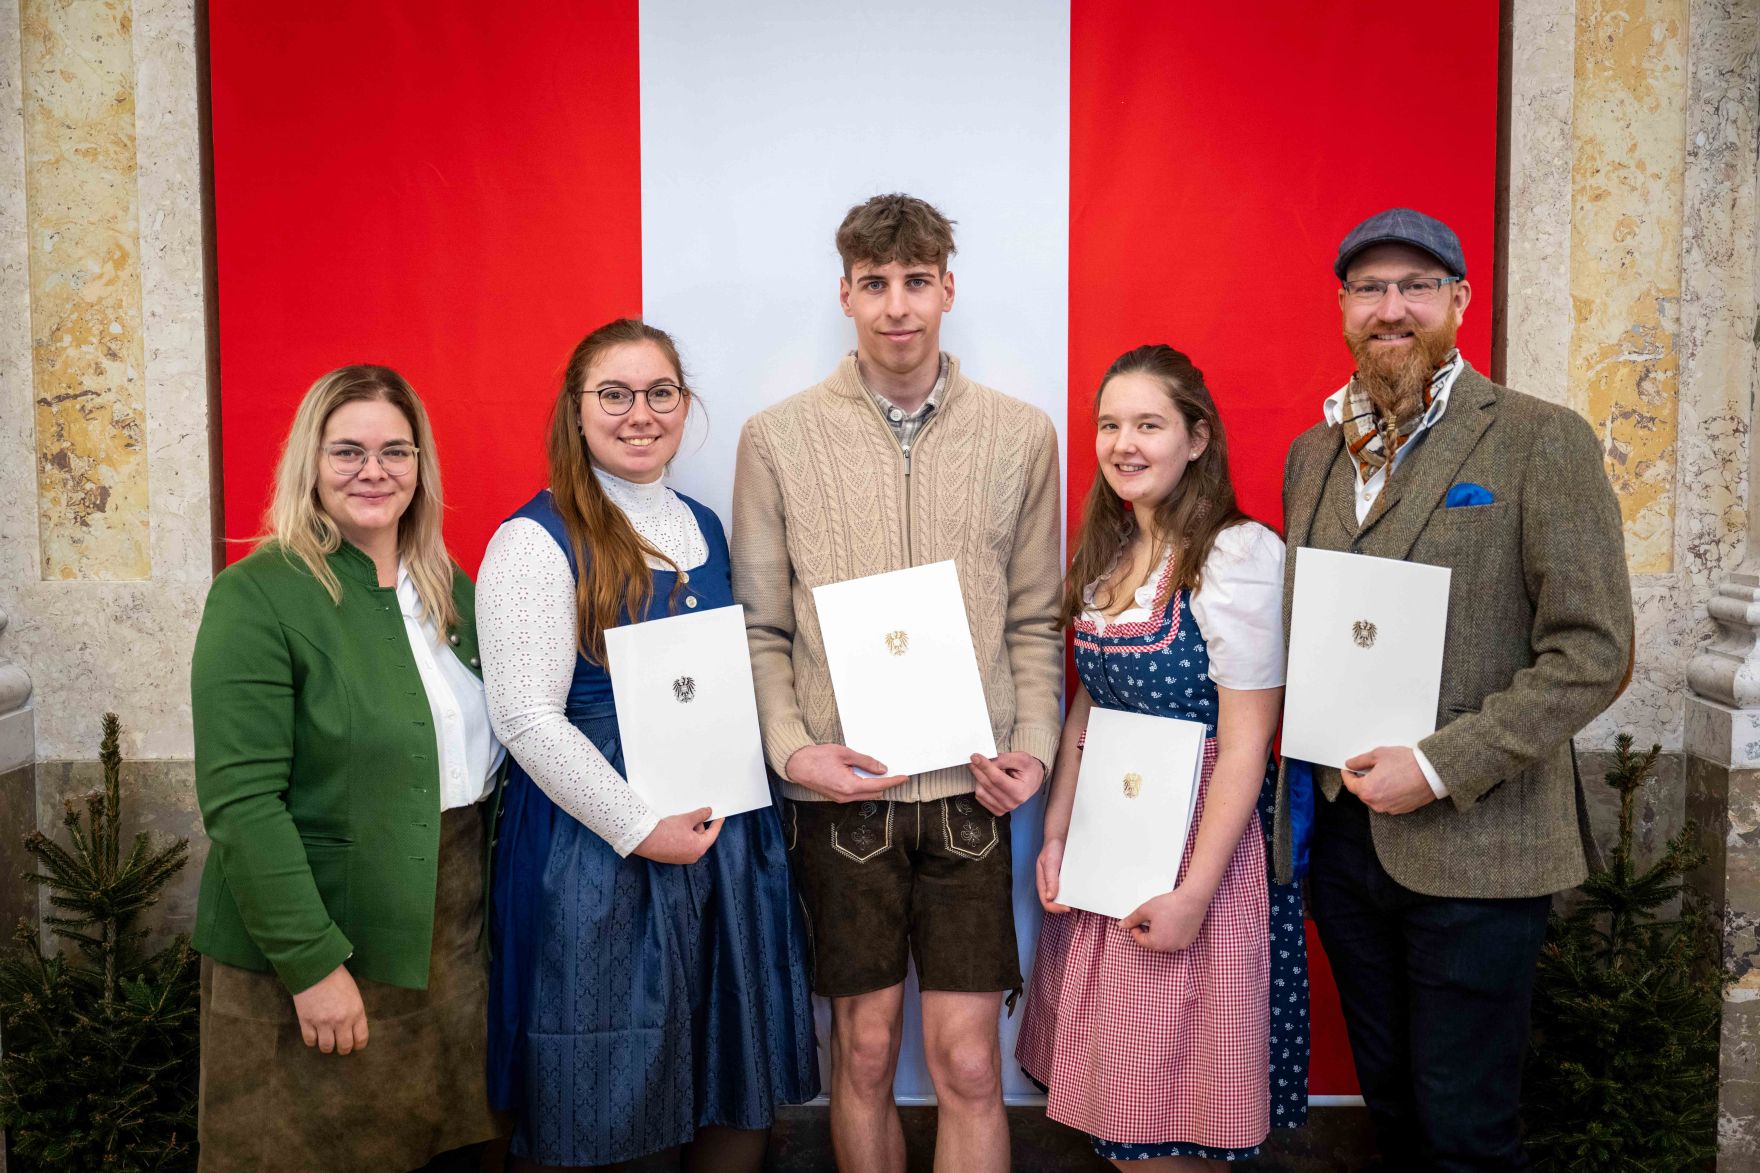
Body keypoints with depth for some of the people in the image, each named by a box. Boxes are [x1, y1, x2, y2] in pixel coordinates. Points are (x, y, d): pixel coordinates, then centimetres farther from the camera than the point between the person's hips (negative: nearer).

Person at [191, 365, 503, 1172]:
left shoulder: (449, 590, 8)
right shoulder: (257, 596, -11)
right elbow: (240, 801, -17)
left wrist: (494, 910, 7)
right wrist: (313, 962, -19)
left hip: (455, 938, 6)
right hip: (317, 957, -5)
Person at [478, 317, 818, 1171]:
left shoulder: (705, 528, 11)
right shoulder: (535, 541, -9)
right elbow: (526, 718, -15)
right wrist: (641, 829, -15)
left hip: (727, 835, 6)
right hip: (597, 847, -6)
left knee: (739, 1079, 14)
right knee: (597, 1104, 7)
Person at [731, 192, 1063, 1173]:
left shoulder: (1023, 436, 5)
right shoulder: (777, 438, 2)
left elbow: (1034, 620, 8)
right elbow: (760, 629, 3)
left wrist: (1032, 746, -3)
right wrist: (792, 749, -9)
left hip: (968, 789, 1)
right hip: (841, 792, 0)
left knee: (969, 1063, 4)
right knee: (865, 1051, 12)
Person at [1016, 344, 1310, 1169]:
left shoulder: (1239, 555, -15)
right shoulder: (1106, 553, 7)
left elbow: (1245, 740, -16)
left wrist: (1195, 893, -17)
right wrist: (1055, 834, 5)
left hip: (1202, 838, -6)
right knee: (1110, 1096, 15)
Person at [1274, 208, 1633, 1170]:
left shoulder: (1542, 442, -8)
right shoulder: (1312, 451, 10)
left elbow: (1593, 652, -13)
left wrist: (1440, 766, -18)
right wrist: (1308, 763, 2)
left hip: (1472, 847, -5)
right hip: (1340, 832, 5)